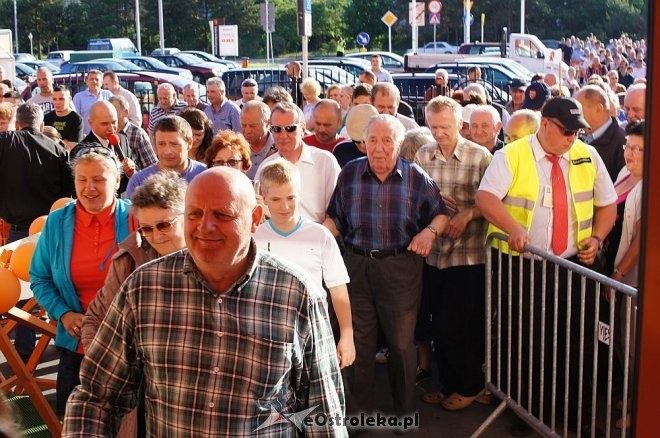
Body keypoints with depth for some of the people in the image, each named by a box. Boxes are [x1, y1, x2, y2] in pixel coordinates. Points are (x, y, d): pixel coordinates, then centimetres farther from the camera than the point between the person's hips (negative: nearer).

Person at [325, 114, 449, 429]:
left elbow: (441, 214, 4)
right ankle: (357, 411, 28)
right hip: (356, 265, 2)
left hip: (401, 267, -1)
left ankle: (405, 413, 28)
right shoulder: (349, 174, 0)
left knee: (402, 343, 10)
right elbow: (335, 219, 6)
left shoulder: (417, 178, -4)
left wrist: (430, 231, -16)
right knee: (358, 342, 12)